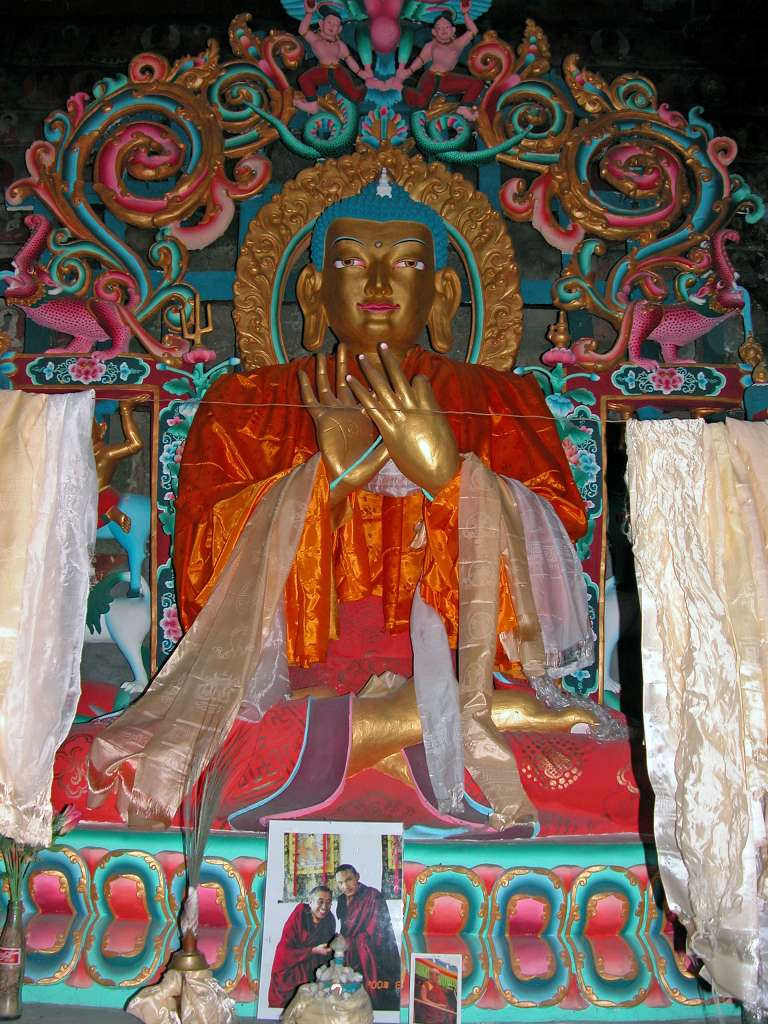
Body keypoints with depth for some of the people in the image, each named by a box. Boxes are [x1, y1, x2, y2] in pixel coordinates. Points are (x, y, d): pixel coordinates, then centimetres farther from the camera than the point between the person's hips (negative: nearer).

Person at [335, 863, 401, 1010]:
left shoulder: (373, 896, -13)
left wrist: (347, 943, -8)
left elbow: (375, 935, -15)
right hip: (353, 960, 6)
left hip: (377, 962, -6)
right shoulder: (342, 901, 9)